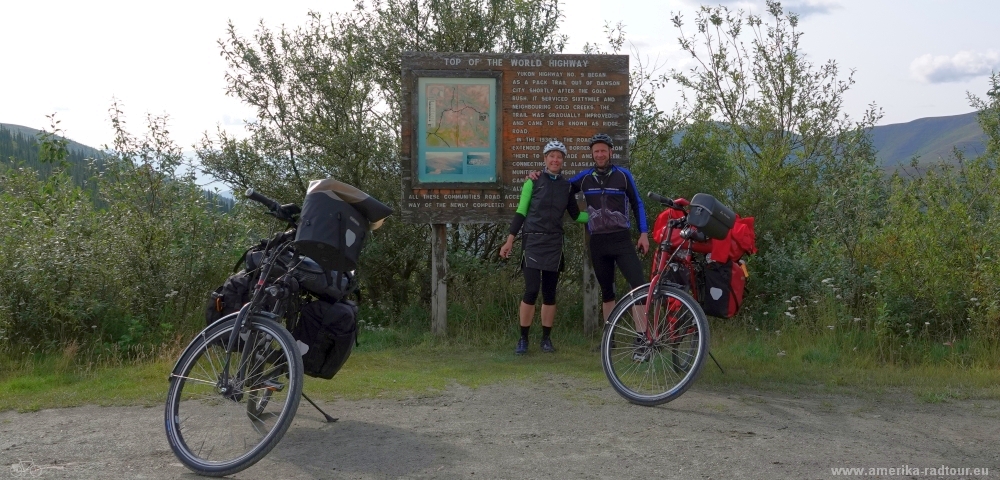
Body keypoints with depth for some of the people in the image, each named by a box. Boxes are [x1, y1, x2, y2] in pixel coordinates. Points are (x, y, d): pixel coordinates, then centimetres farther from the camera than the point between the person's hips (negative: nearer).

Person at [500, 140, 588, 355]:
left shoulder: (566, 186, 11)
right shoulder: (533, 181, 1)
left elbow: (576, 215, 16)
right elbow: (520, 212, 1)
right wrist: (510, 240, -3)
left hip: (554, 243, 3)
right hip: (533, 241, -3)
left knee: (549, 293, 6)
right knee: (531, 290, -11)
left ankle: (546, 339, 16)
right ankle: (523, 339, 1)